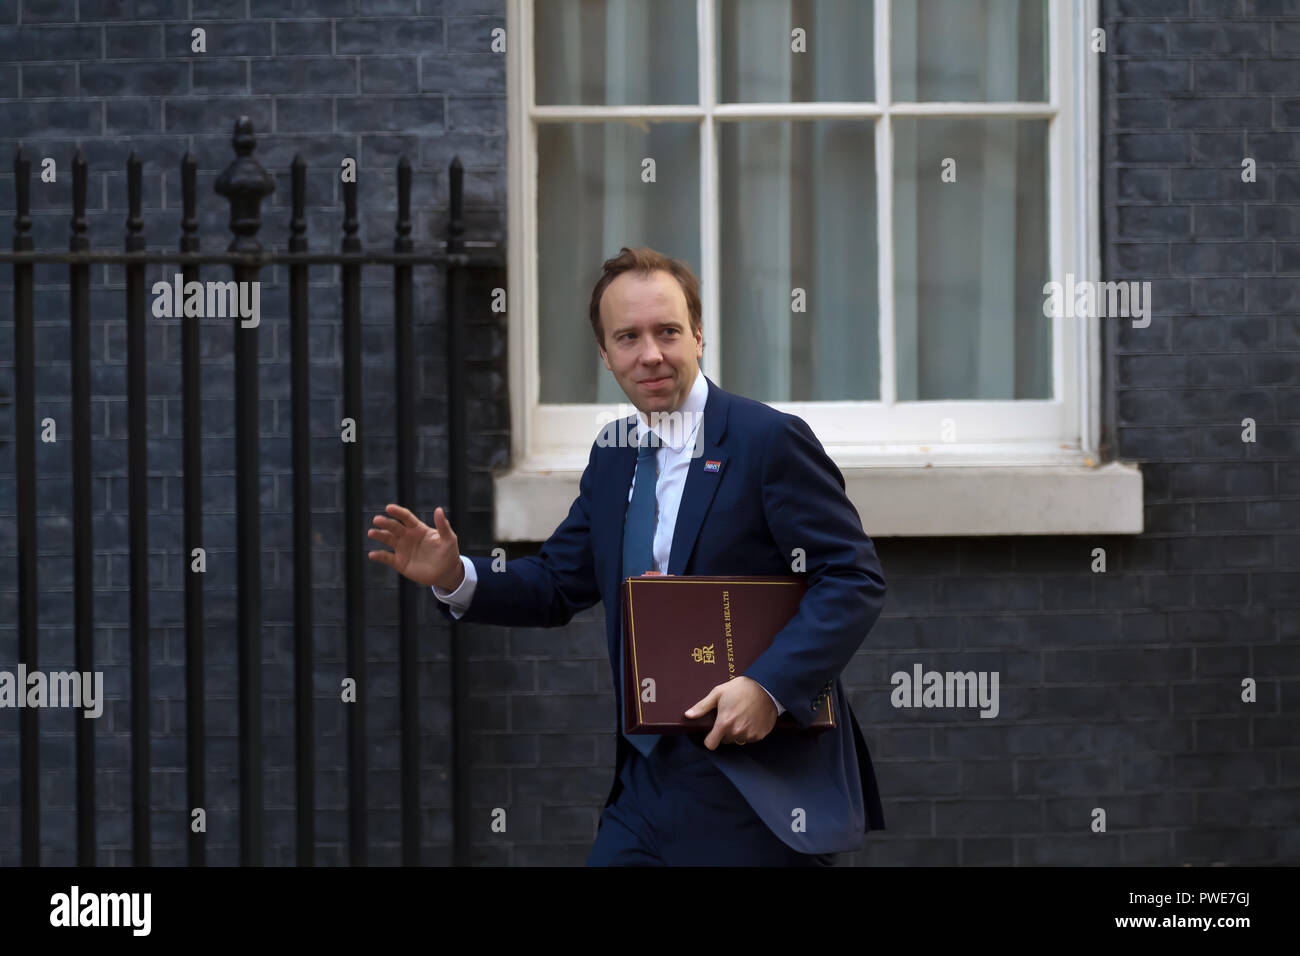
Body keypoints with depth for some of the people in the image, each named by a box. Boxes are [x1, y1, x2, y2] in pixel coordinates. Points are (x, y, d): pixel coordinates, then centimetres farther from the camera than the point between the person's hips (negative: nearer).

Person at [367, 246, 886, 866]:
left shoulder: (769, 440, -9)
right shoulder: (613, 455, 12)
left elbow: (855, 578, -13)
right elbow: (558, 585, 16)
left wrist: (769, 685, -24)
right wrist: (454, 577, -2)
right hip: (647, 780, 6)